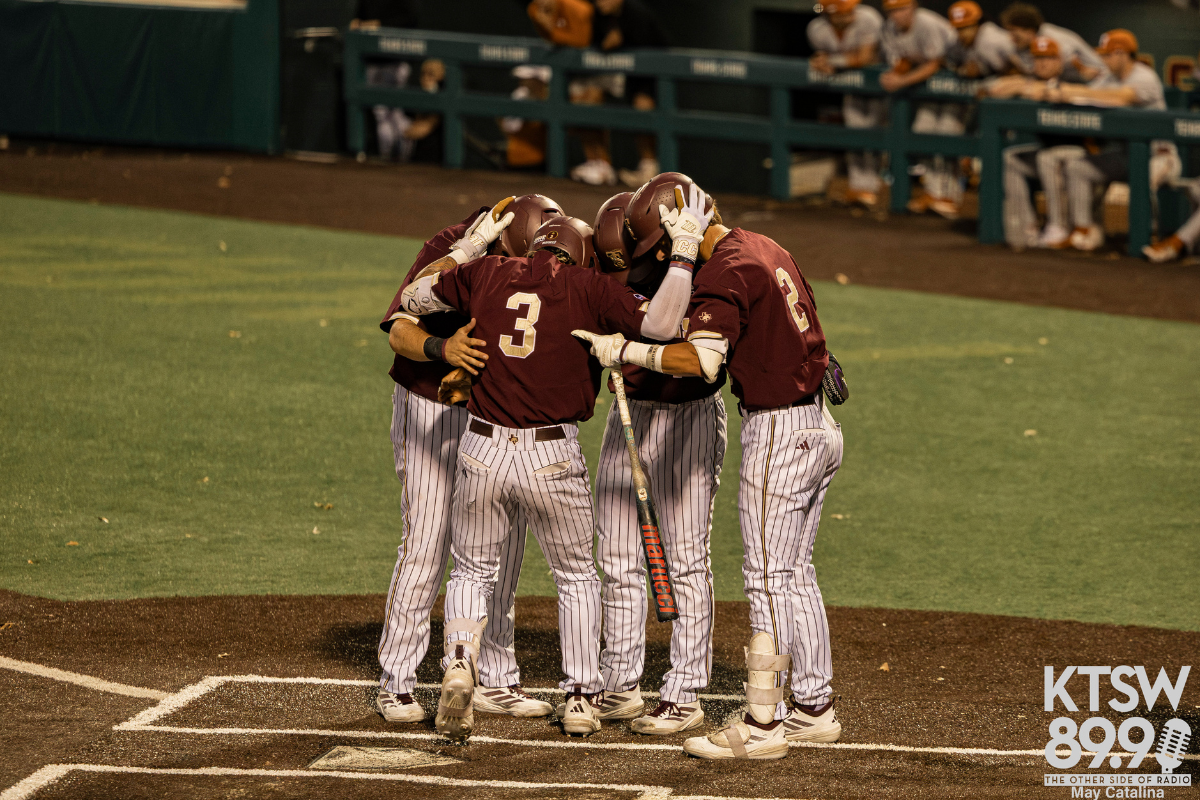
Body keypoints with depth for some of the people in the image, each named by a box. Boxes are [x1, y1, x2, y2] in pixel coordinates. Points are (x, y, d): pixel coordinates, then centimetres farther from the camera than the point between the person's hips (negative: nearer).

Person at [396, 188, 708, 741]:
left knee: (471, 571, 19)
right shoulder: (586, 286, -4)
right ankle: (581, 696, 19)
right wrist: (683, 251, -5)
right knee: (576, 576, 20)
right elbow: (661, 324, -14)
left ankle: (460, 661, -7)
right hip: (553, 460, -2)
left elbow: (413, 298, 17)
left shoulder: (487, 273, 5)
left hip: (482, 452, 2)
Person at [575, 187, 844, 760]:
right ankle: (813, 709, 22)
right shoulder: (768, 251, 12)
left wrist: (624, 349, -24)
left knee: (767, 579, -6)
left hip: (777, 431, -10)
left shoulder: (723, 272, -18)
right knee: (794, 572, 17)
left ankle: (762, 727, -5)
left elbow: (702, 360, -31)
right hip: (820, 426, 10)